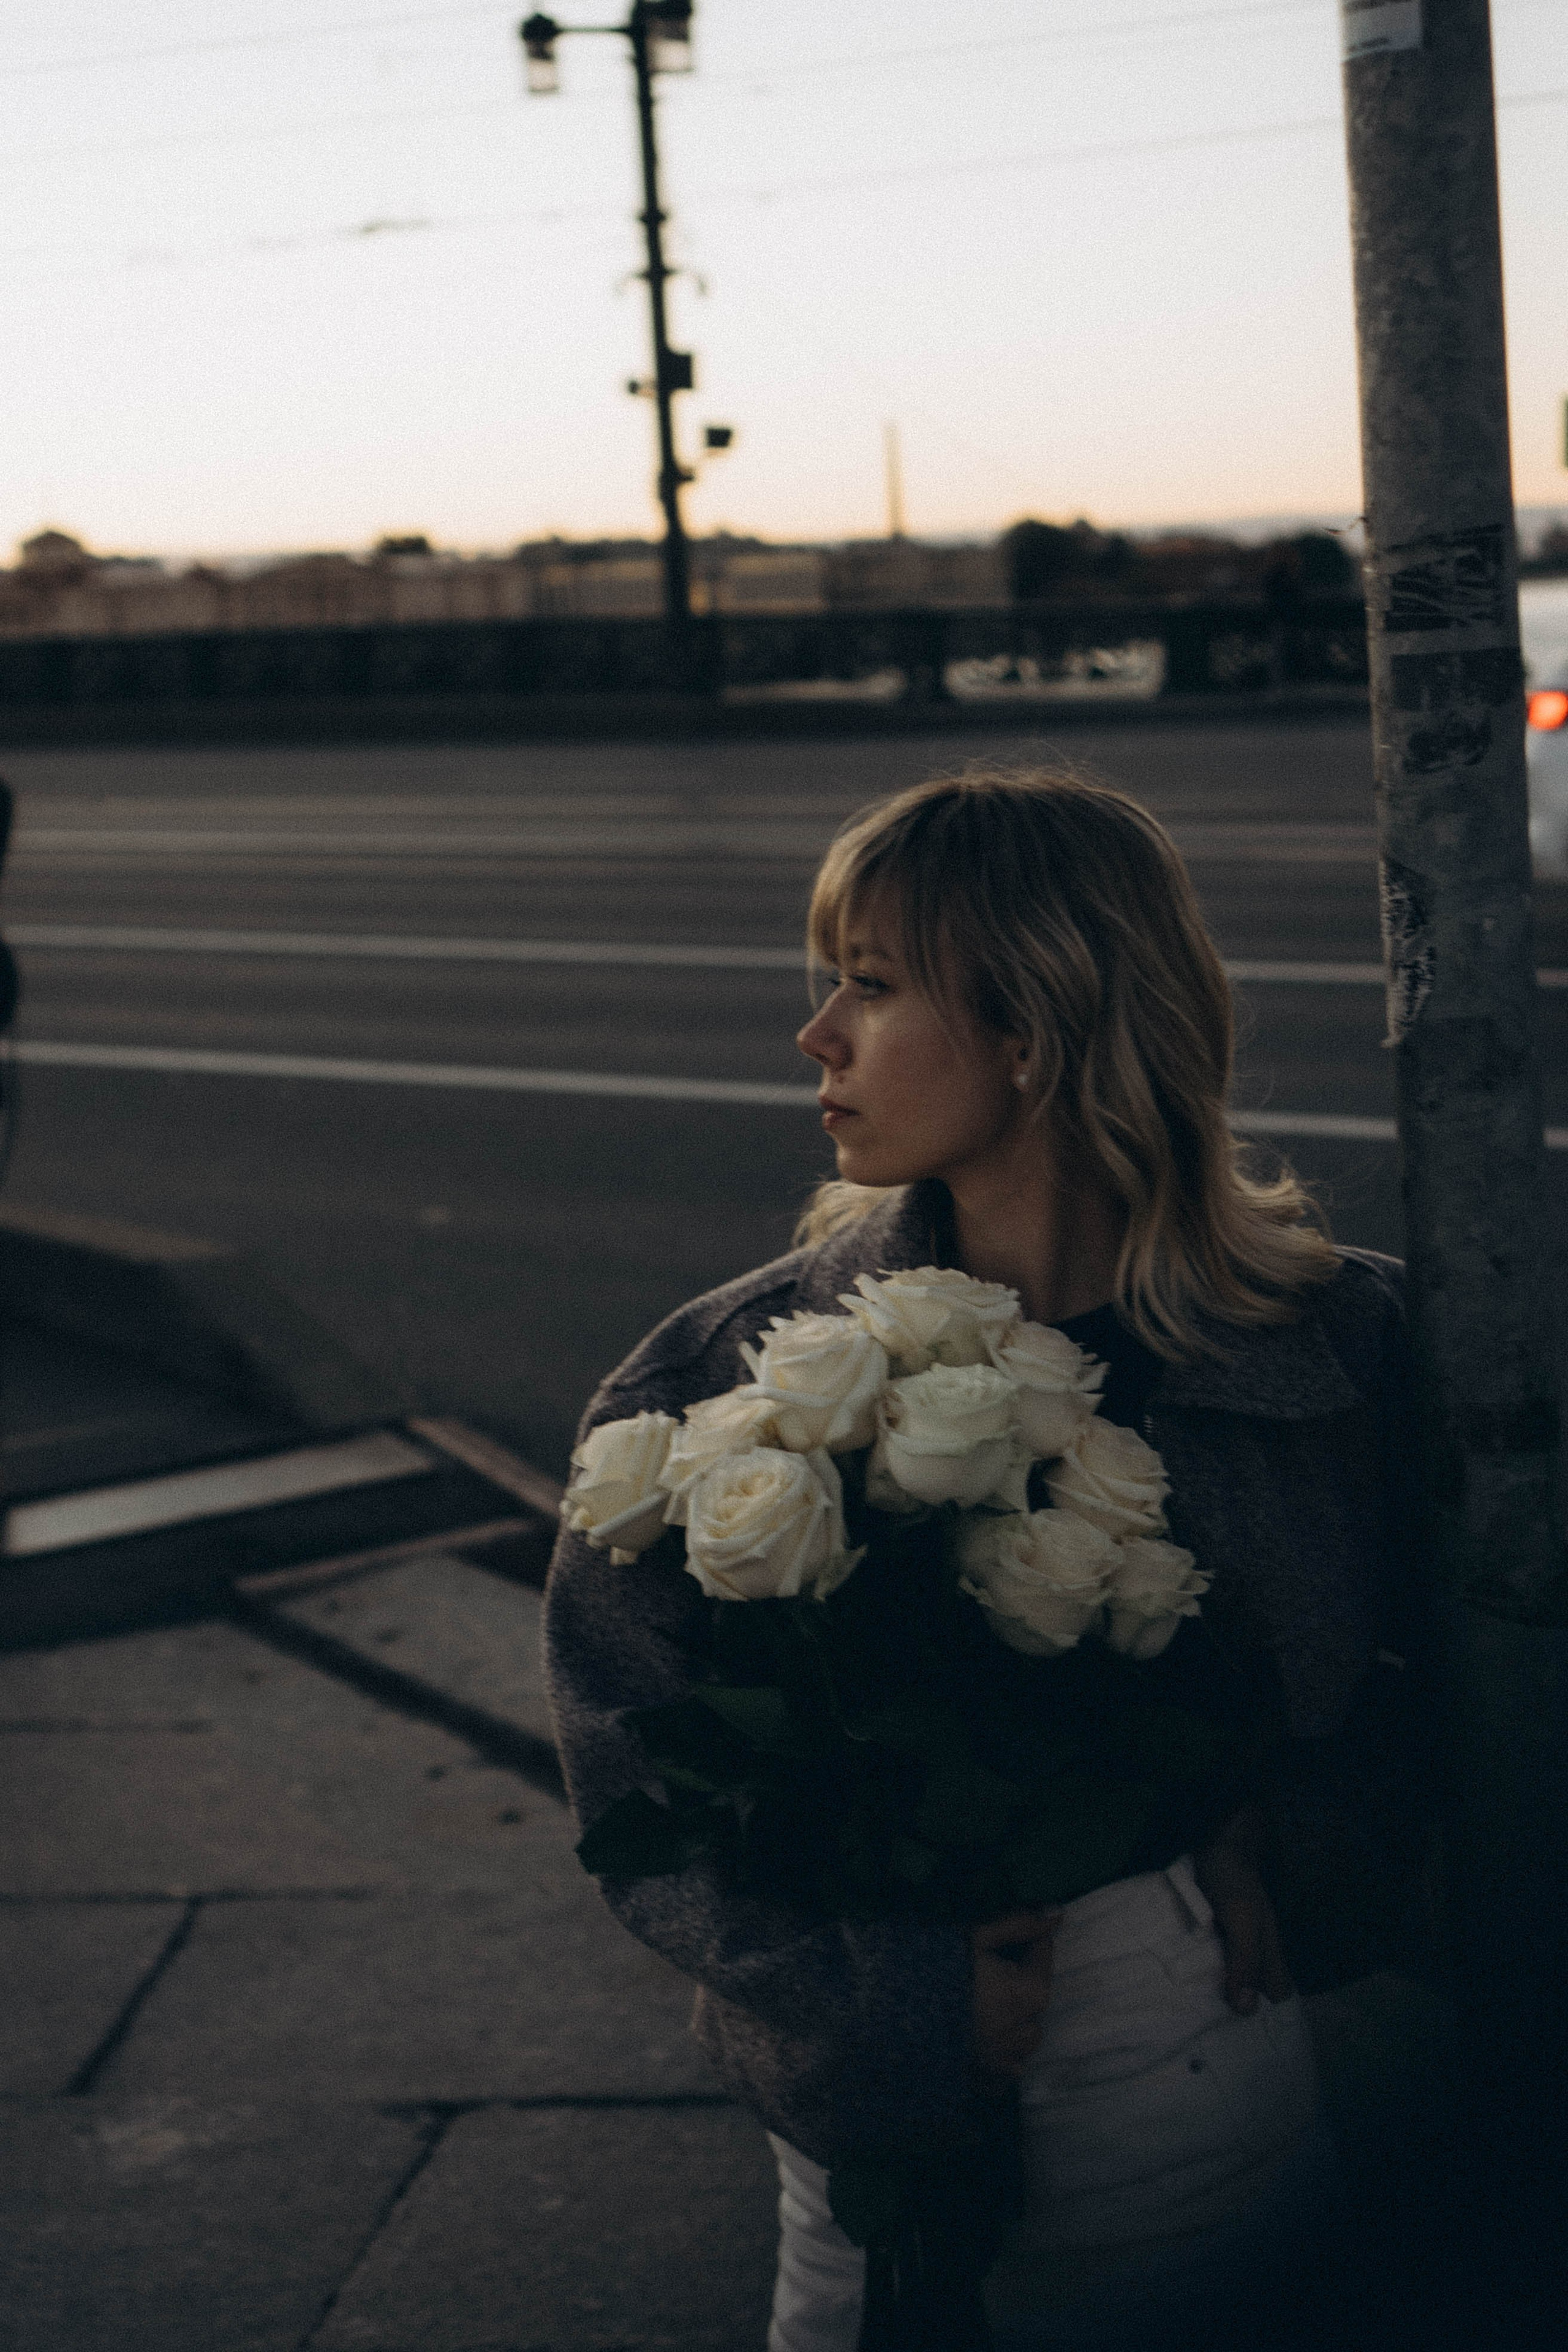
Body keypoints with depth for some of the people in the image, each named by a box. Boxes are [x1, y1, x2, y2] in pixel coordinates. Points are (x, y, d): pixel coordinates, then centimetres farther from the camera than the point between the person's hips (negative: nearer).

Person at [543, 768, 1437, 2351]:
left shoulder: (1339, 1344, -7)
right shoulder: (728, 1387, -10)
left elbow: (1403, 1698, 4)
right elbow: (635, 1765, -7)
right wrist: (892, 2004, -18)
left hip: (1258, 2130, 1)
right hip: (896, 2131, -1)